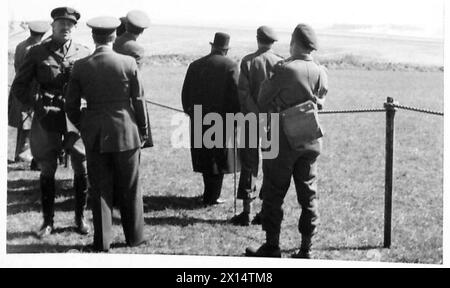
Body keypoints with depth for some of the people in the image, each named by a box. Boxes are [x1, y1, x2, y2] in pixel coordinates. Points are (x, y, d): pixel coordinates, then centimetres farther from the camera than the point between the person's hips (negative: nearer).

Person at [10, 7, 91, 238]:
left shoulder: (84, 54, 4)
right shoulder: (37, 53, 1)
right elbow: (18, 87, 5)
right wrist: (36, 106, -5)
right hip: (47, 120, -1)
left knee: (82, 169, 2)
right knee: (47, 170, 5)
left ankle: (80, 217, 19)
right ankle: (48, 221, 18)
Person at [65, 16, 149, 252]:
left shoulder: (81, 66, -5)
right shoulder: (128, 63, -8)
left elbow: (71, 105, 0)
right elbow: (138, 101, -3)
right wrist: (143, 132, 8)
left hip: (94, 135, 1)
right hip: (126, 132, -1)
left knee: (100, 190, 9)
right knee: (129, 189, 11)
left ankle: (102, 241, 12)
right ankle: (134, 237, 20)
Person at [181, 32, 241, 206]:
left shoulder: (195, 65, 5)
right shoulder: (230, 66, -8)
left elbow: (185, 93, 8)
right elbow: (235, 95, -13)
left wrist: (190, 112, 20)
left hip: (199, 121, 4)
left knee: (206, 157, 15)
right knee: (219, 158, 6)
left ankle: (210, 193, 26)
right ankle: (212, 197, 7)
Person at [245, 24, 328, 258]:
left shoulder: (284, 69, -16)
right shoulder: (321, 73, -2)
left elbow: (263, 102, -6)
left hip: (283, 140, -4)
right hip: (311, 140, 4)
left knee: (273, 195, 6)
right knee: (309, 195, 10)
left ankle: (272, 246, 10)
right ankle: (305, 249, 13)